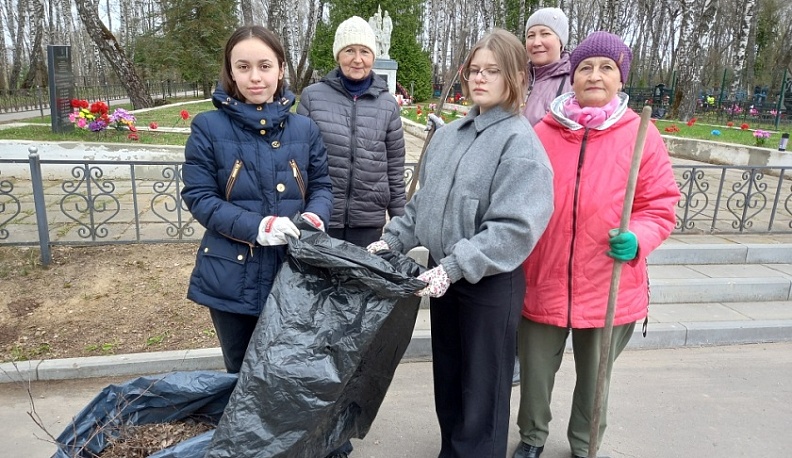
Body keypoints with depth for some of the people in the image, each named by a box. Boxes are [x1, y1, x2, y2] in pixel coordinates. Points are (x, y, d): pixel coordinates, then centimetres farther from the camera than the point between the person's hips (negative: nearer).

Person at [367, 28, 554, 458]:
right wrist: (394, 239, 2)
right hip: (444, 278, 7)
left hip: (491, 283, -7)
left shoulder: (521, 143, -15)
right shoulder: (448, 134, 6)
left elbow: (515, 228, -23)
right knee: (446, 378, 22)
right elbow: (423, 200, 13)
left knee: (482, 389, 10)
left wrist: (454, 267, -27)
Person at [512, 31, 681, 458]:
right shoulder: (543, 132, -3)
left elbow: (660, 207, -2)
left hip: (609, 287, 0)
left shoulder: (642, 135, -5)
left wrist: (637, 239, -22)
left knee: (595, 378, 20)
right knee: (535, 373, 16)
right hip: (543, 282, 1)